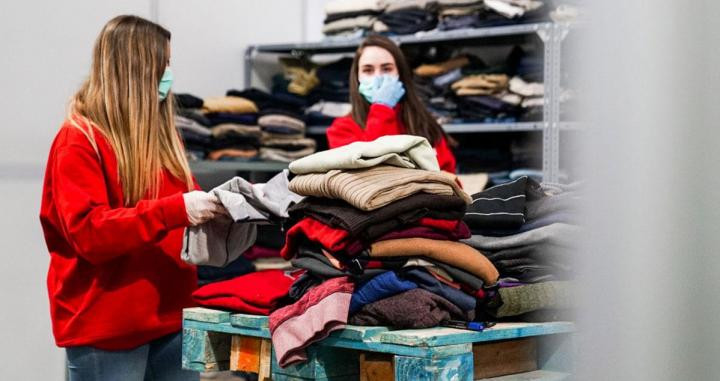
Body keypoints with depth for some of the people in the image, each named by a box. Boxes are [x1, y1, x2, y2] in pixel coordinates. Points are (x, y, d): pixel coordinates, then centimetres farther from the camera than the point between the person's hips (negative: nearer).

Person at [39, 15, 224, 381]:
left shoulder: (159, 134, 14)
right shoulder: (79, 141, -8)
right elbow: (89, 233, -18)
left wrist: (219, 203, -1)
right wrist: (175, 211, -26)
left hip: (171, 316, 7)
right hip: (106, 326, -7)